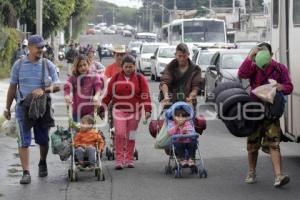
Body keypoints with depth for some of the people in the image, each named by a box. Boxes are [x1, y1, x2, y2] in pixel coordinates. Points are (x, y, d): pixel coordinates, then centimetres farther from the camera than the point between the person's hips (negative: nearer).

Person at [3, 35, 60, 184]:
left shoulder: (48, 65, 2)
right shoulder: (19, 64, 3)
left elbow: (56, 86, -2)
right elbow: (12, 87, 9)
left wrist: (43, 90, -21)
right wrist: (7, 107, 9)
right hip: (23, 107, -1)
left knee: (43, 140, 13)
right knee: (24, 141, -7)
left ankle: (42, 163, 38)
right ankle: (26, 172, -6)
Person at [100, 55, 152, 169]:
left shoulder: (140, 79, 0)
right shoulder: (115, 78, 2)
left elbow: (145, 95, -4)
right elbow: (108, 94, 6)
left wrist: (147, 109, -13)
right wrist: (102, 109, 6)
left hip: (134, 111, 1)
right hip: (119, 110, -1)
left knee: (131, 136, 9)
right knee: (119, 134, -13)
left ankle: (129, 159, 20)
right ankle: (119, 160, -9)